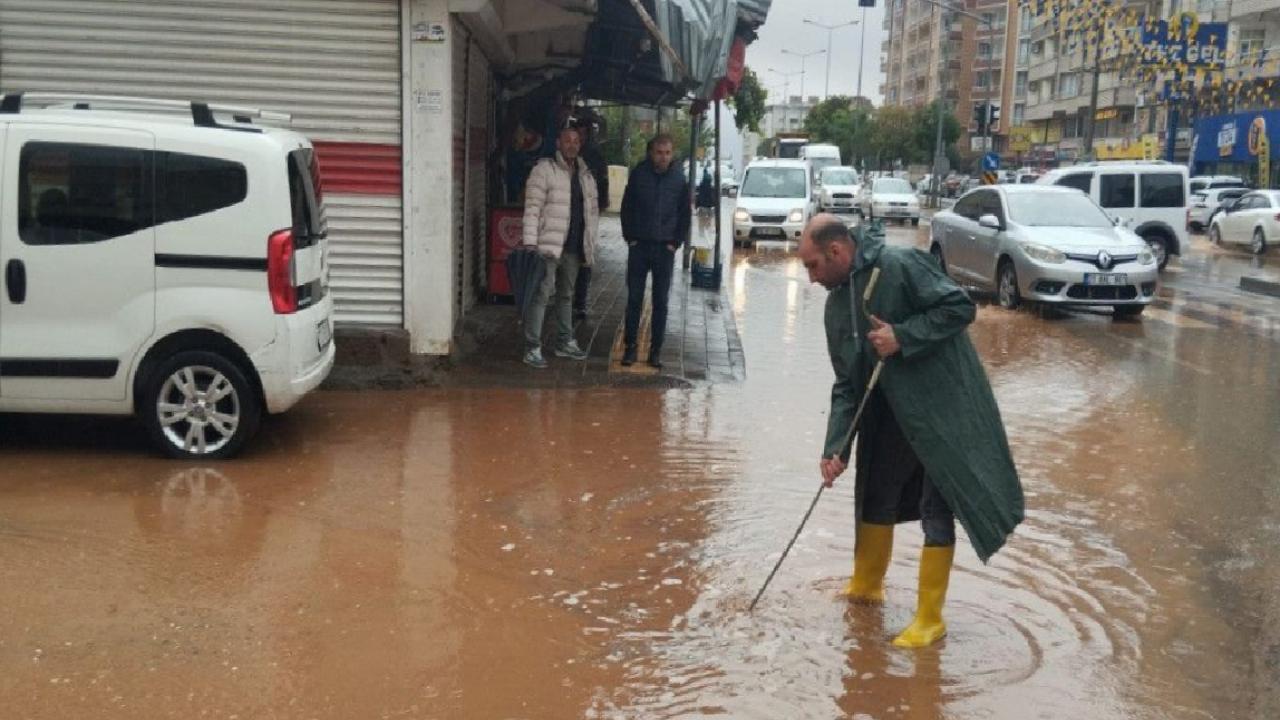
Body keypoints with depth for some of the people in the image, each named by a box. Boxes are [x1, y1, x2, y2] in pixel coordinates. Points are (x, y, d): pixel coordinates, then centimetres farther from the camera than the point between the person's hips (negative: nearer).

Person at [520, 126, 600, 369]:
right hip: (548, 246, -7)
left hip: (574, 248, 7)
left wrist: (590, 243, 13)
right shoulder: (544, 169, -7)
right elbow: (532, 207, -12)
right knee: (541, 295, -8)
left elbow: (593, 210, 19)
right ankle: (532, 349, -5)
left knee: (566, 295, 17)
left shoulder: (586, 175, 13)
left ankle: (565, 343, 28)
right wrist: (530, 242, -19)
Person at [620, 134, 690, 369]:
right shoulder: (638, 174, -1)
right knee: (634, 299, 1)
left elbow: (684, 215, 10)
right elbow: (626, 207, 5)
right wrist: (630, 238, -1)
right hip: (639, 246, -1)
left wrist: (676, 243, 2)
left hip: (665, 249, 1)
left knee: (661, 302, 4)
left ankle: (656, 350, 10)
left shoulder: (679, 180, 2)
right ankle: (630, 347, 9)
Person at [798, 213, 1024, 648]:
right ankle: (866, 585, 40)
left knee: (937, 512, -1)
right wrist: (834, 448, -4)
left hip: (943, 411, -7)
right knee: (874, 500, 17)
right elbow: (847, 384, 5)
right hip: (891, 414, 8)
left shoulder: (900, 266, -18)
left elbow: (961, 307, -19)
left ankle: (929, 619, 11)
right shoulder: (837, 304, 4)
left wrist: (902, 336, -25)